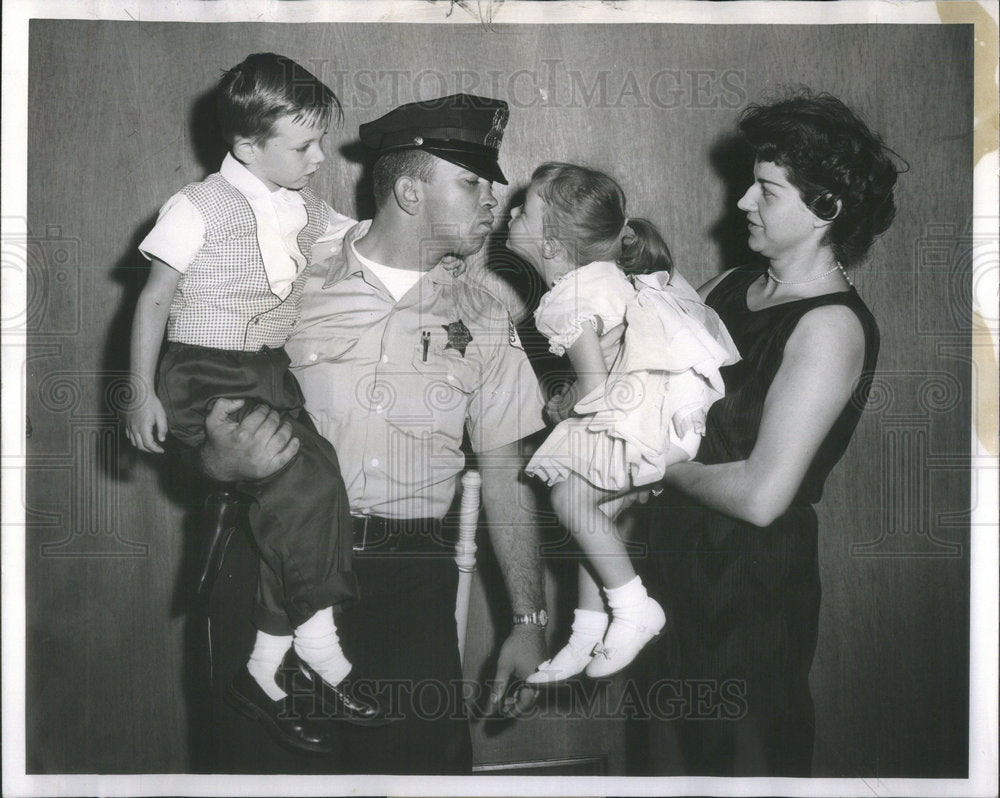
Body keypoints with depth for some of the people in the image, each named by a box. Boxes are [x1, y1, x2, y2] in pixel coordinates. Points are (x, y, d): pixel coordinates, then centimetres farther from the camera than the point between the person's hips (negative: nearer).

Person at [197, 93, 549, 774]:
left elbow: (505, 475, 11)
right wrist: (227, 459, -18)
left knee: (427, 756, -7)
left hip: (410, 576, 2)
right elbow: (213, 432, 7)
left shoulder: (484, 319, 11)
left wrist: (529, 621, 7)